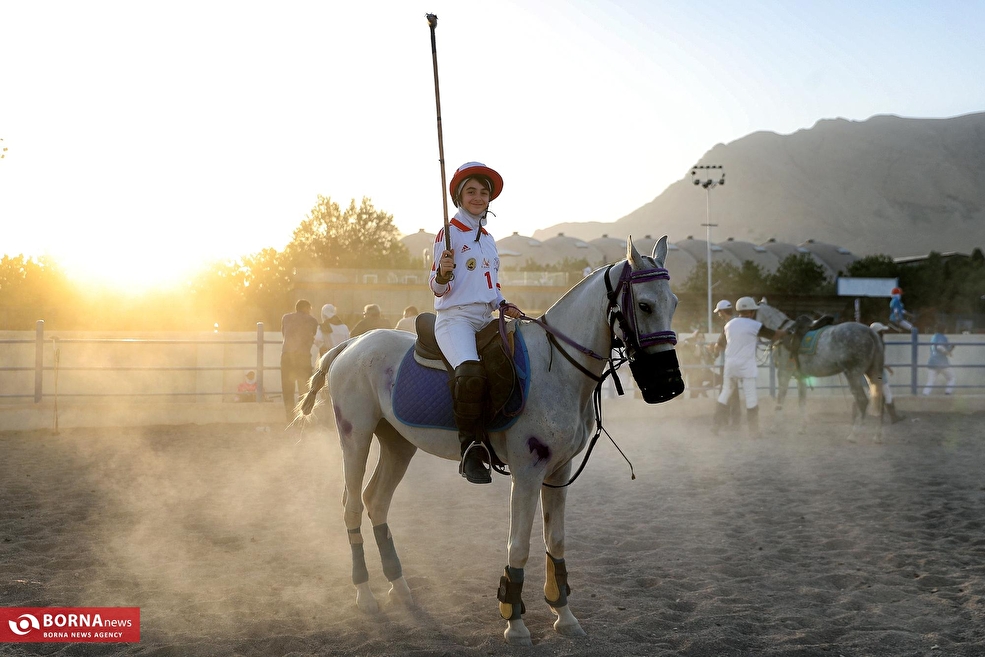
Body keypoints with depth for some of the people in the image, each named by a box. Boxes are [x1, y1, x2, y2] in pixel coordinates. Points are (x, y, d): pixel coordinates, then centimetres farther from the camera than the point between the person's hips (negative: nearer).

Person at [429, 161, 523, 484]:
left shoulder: (488, 239, 20)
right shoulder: (449, 233, -1)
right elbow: (437, 288, -4)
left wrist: (503, 305, 5)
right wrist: (443, 272, -25)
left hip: (485, 321, 8)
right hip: (454, 318, -8)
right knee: (471, 373, -34)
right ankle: (470, 448, -27)